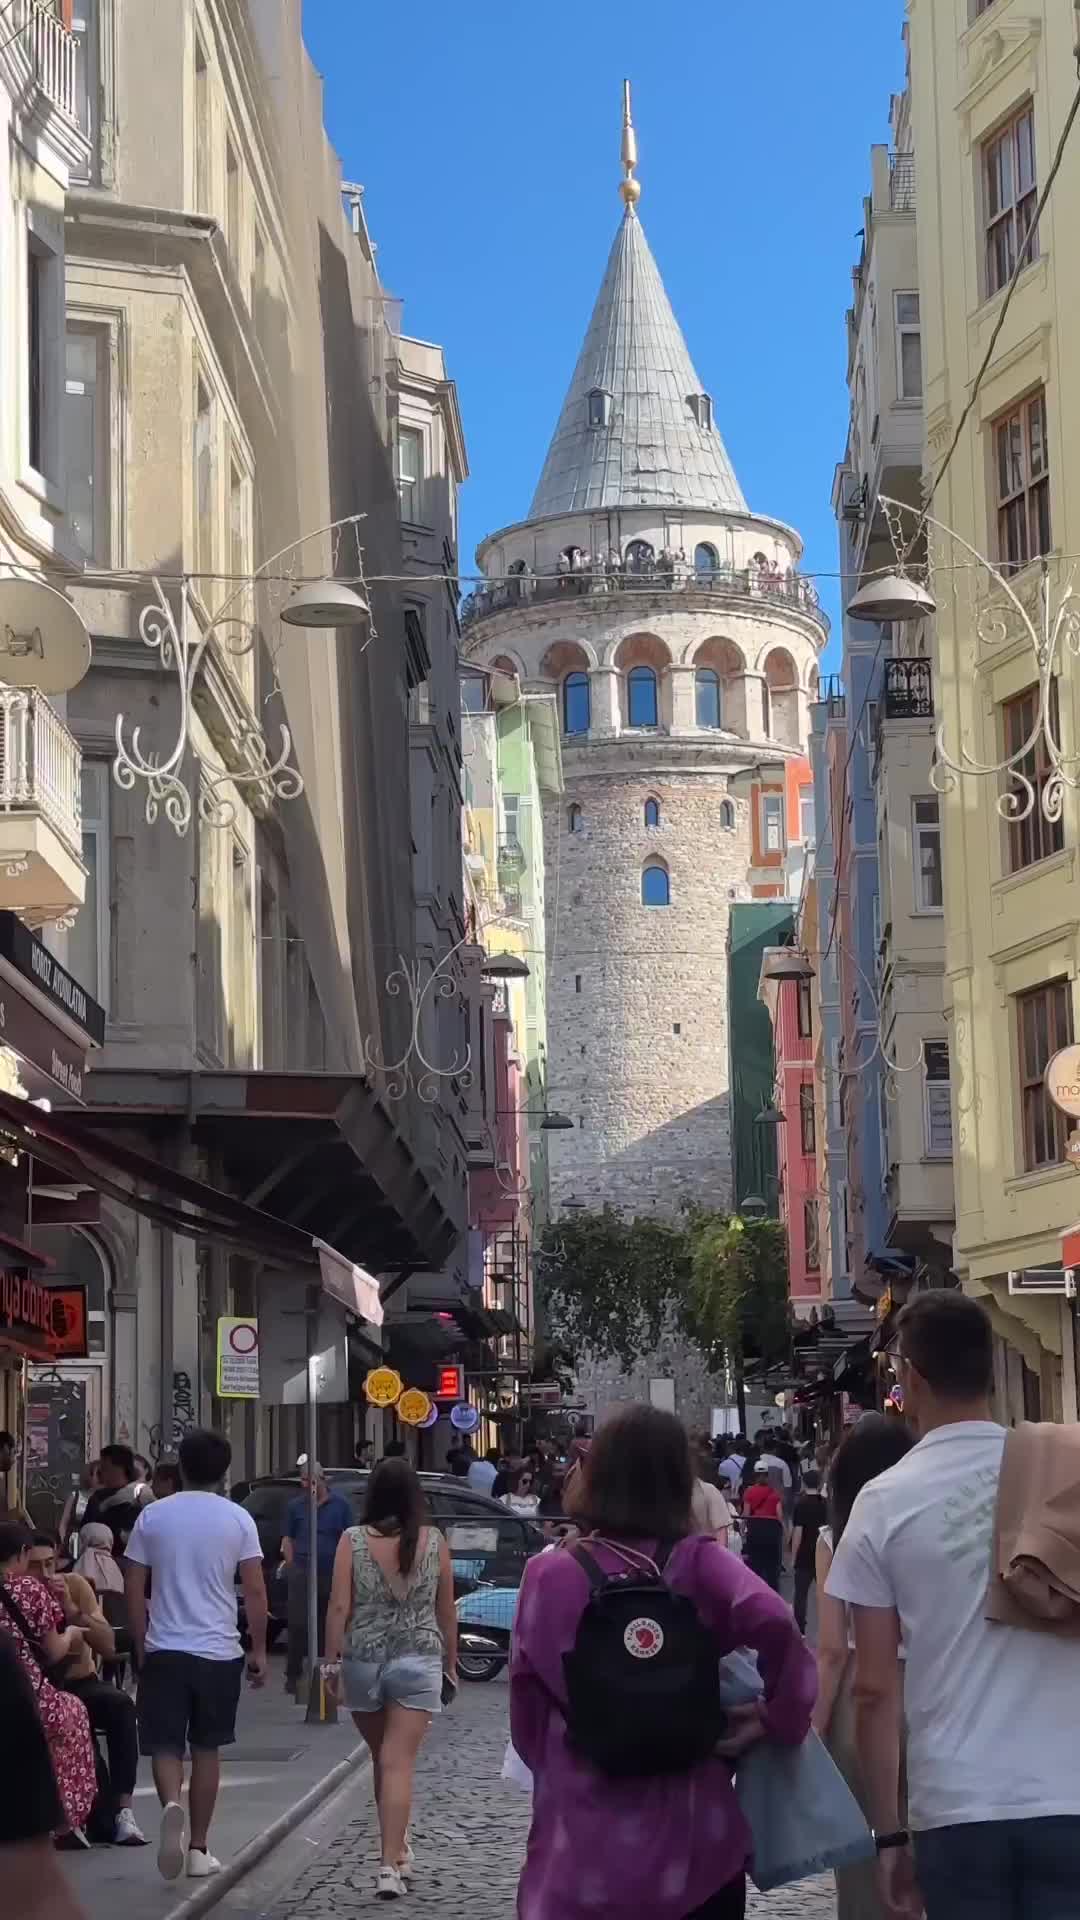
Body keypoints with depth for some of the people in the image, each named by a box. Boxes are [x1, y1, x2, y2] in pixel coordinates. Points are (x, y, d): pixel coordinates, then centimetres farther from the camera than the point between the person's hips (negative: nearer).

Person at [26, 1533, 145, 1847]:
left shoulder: (75, 1585, -8)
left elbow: (109, 1648, -13)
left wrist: (72, 1610, -26)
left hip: (82, 1685, 1)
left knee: (121, 1704, -29)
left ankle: (123, 1810, -32)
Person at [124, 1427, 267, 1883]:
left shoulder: (153, 1516, 0)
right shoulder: (237, 1519, -3)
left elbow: (134, 1590, 1)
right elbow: (255, 1591, -5)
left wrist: (140, 1648, 11)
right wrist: (259, 1651, 5)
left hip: (163, 1649, 0)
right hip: (218, 1651, 0)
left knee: (165, 1745, 4)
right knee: (206, 1748, 11)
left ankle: (172, 1806, -26)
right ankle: (198, 1849, 15)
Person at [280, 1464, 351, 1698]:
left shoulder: (340, 1504, 4)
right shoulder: (296, 1506, 7)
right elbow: (288, 1538, 11)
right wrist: (291, 1566, 1)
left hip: (332, 1573, 0)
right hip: (302, 1572, 0)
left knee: (328, 1625, 7)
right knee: (298, 1624, -7)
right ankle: (293, 1675, -1)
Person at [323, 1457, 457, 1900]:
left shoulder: (353, 1541, -4)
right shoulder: (433, 1541, -1)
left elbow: (339, 1607, -7)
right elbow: (446, 1610, 5)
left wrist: (331, 1660, 1)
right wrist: (451, 1659, 16)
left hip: (363, 1660, 1)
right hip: (418, 1660, -1)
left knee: (383, 1759, 18)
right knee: (399, 1764, -4)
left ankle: (398, 1851, 31)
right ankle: (391, 1864, -12)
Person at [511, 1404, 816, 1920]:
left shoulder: (547, 1576, -4)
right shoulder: (697, 1564, -7)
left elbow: (527, 1712, 4)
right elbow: (773, 1623, -24)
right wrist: (781, 1717, -10)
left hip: (582, 1841, 1)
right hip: (691, 1837, 0)